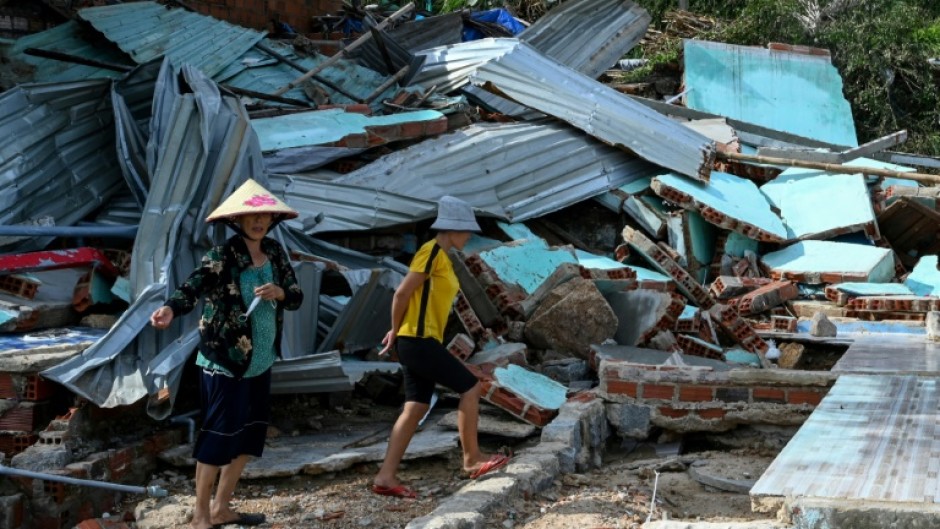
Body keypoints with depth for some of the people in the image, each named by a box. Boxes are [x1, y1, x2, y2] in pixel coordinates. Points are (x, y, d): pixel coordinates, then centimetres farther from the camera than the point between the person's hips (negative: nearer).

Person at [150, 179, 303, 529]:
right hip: (225, 362, -7)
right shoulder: (222, 257, -15)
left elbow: (297, 297, 7)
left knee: (248, 434, 14)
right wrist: (170, 309, -50)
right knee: (218, 435, -1)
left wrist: (280, 292, -16)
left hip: (260, 363, 7)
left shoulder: (275, 253, 4)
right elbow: (192, 287, -29)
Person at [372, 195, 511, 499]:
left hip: (420, 342, 10)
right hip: (418, 341, -10)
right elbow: (402, 294, -17)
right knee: (470, 387, -3)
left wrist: (398, 332, 9)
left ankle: (386, 477, 8)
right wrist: (396, 332, -5)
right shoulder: (432, 253, -13)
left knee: (416, 408, 7)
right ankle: (472, 459, 7)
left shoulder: (441, 257, 17)